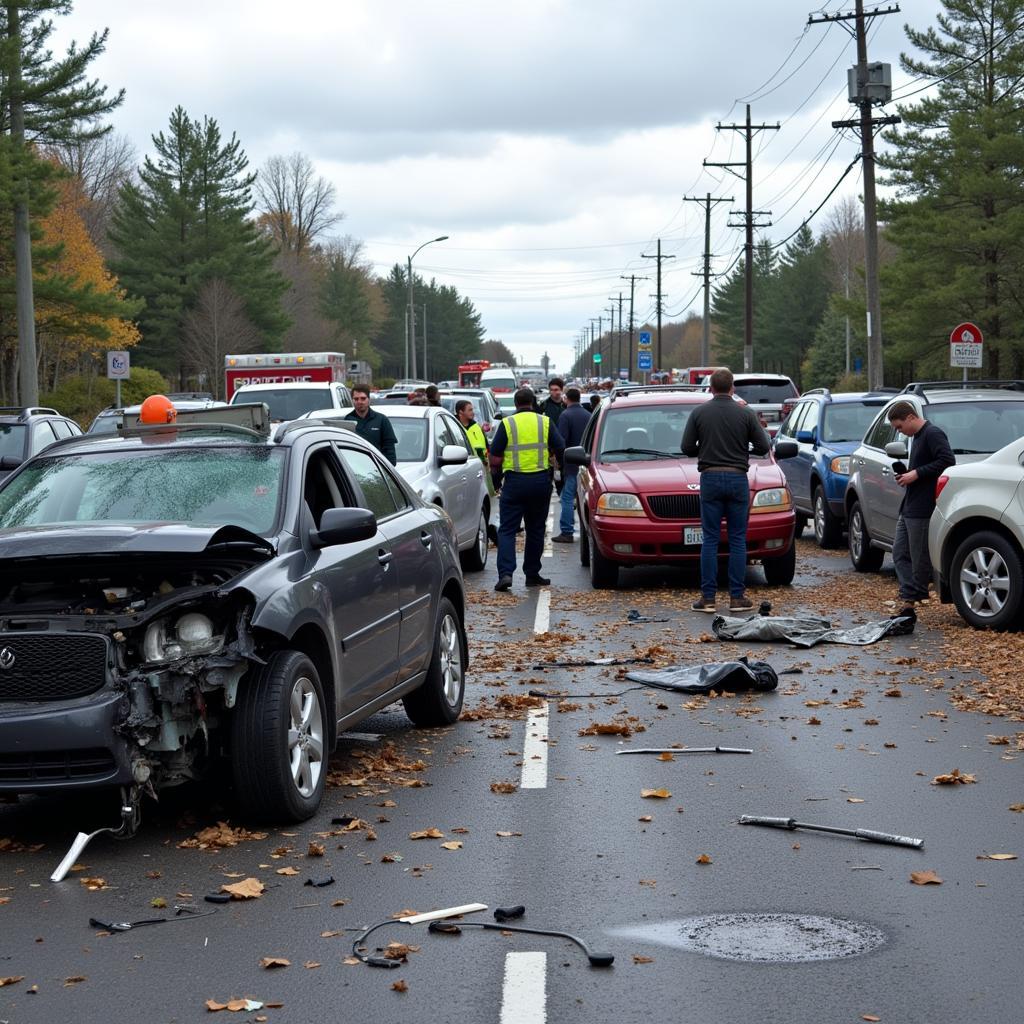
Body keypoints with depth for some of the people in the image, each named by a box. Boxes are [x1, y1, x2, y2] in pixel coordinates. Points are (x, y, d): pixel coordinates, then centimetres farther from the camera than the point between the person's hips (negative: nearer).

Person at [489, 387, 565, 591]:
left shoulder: (507, 424, -2)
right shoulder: (545, 422, 2)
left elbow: (495, 458, -3)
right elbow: (560, 451, 4)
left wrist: (495, 480, 12)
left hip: (514, 482, -2)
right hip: (541, 481, 2)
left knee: (507, 529, 0)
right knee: (536, 529, 13)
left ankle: (505, 573, -15)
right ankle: (532, 574, 17)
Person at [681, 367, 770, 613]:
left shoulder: (699, 413, -1)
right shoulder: (745, 413, -2)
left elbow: (687, 447, -1)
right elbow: (764, 446, -1)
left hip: (710, 478, 0)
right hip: (738, 479, 0)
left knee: (710, 540, 3)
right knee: (737, 540, 5)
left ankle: (708, 597, 1)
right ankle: (737, 597, 5)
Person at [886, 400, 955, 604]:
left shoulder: (933, 434, -11)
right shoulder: (917, 437, 19)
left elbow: (947, 461, -21)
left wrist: (916, 474, -19)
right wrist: (907, 475, 10)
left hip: (923, 509, -11)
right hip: (908, 509, 11)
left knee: (920, 557, -4)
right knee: (900, 553, 8)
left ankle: (914, 597, 1)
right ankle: (909, 595, 9)